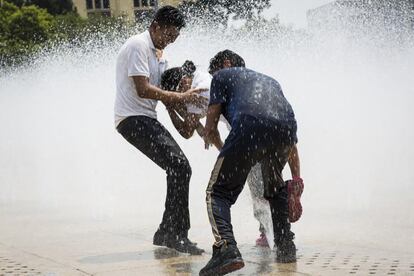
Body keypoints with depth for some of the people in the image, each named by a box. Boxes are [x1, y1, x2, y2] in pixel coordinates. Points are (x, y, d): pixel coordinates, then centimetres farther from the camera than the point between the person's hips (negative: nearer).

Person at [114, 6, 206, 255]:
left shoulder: (158, 52, 19)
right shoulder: (138, 46, -12)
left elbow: (162, 91, 21)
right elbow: (143, 90, -21)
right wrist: (182, 97, -21)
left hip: (148, 120, 10)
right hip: (133, 119, -10)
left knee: (180, 169, 6)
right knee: (179, 166, -20)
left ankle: (166, 232, 13)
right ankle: (178, 235, -17)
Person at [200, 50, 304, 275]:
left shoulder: (223, 75, 27)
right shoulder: (270, 80, 41)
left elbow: (210, 127, 15)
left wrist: (210, 136, 38)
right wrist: (297, 180, 38)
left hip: (250, 126, -5)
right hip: (286, 130, 5)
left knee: (218, 192, 1)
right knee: (276, 189, 31)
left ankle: (226, 249, -22)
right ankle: (286, 248, 25)